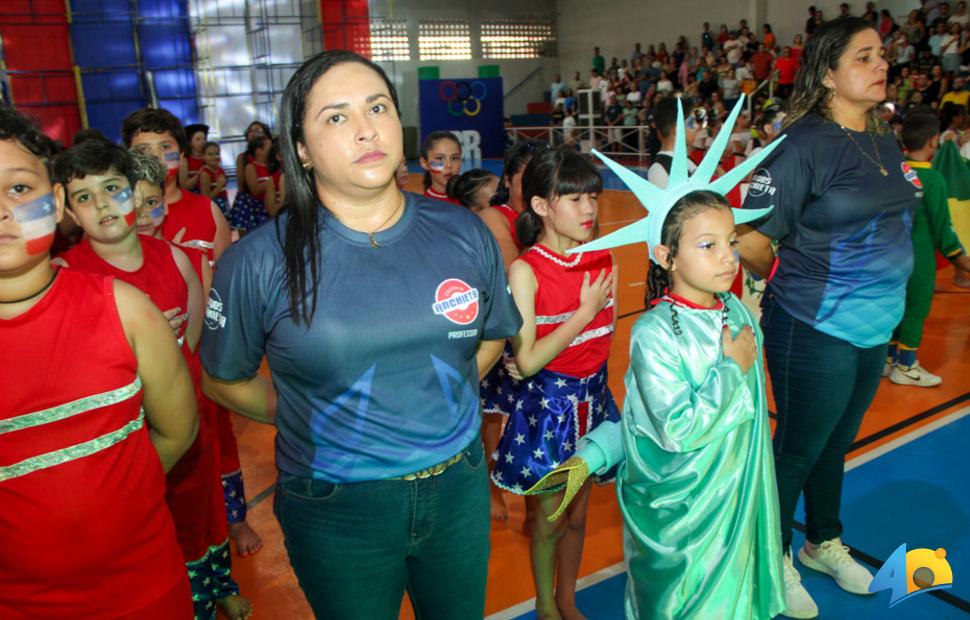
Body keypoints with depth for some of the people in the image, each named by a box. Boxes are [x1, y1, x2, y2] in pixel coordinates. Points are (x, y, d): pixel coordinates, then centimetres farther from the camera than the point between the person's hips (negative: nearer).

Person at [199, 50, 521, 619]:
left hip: (460, 487, 3)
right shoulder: (259, 263, -14)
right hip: (336, 513, -2)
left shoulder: (465, 234, -5)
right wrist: (312, 419, 1)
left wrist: (435, 403, 4)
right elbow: (225, 381, 0)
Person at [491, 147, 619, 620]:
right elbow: (526, 361, -21)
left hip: (593, 397, 5)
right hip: (547, 404, -4)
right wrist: (586, 310, -19)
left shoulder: (602, 260, -2)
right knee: (550, 519, 12)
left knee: (577, 514, 19)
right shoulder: (525, 270, -17)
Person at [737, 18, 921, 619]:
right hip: (815, 334, -7)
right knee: (798, 451, 9)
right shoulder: (805, 143, -15)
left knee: (836, 444, 22)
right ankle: (775, 561, 30)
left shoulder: (885, 143, 9)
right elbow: (755, 236, -17)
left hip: (876, 329, 7)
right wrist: (794, 288, -4)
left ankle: (825, 543, 43)